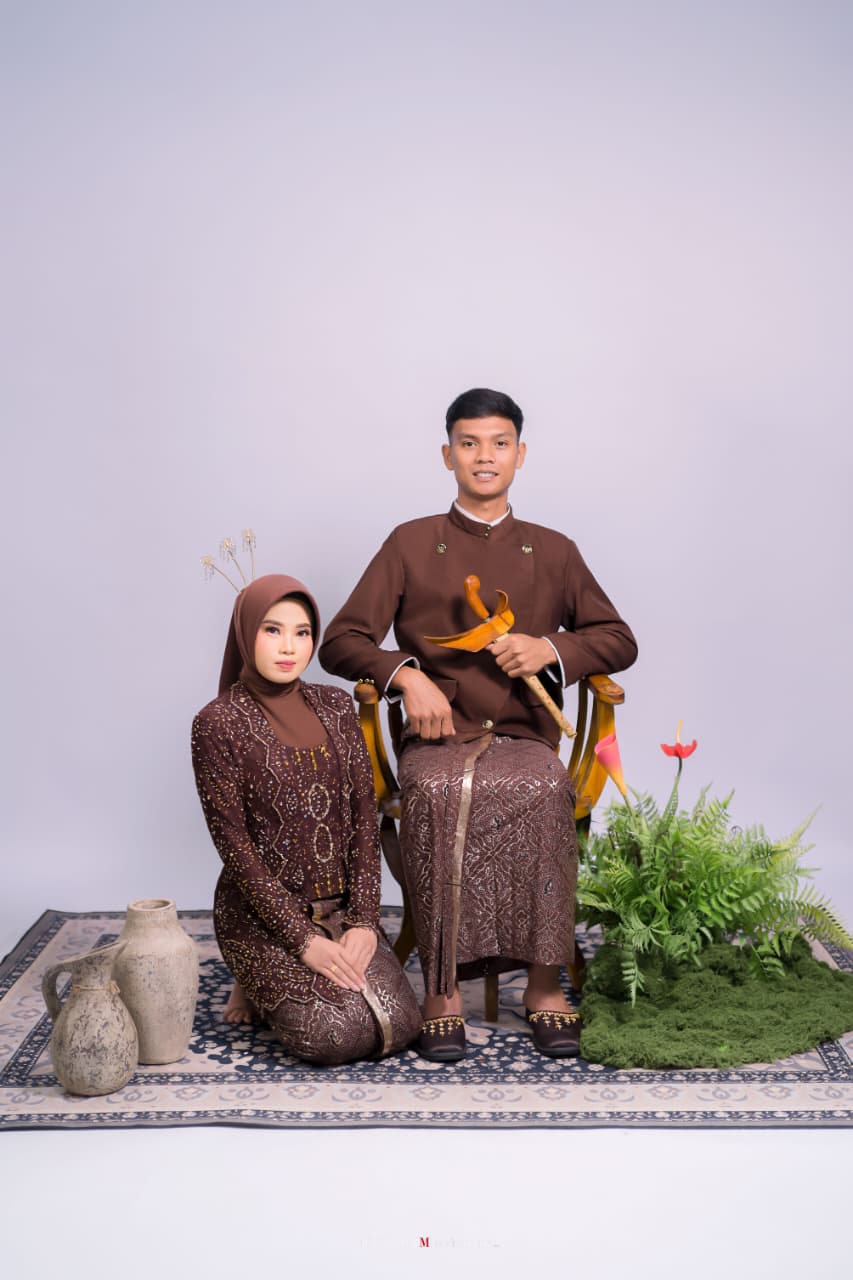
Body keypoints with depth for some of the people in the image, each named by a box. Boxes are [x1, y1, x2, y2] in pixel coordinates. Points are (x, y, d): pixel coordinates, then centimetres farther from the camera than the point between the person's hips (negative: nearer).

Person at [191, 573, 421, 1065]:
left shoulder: (335, 706, 6)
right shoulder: (218, 723, -10)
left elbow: (364, 815, 3)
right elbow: (233, 843, -12)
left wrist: (363, 919, -7)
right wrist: (303, 938, -16)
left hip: (341, 908, 5)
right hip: (263, 913, -5)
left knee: (400, 1025, -13)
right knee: (338, 1036, -22)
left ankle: (282, 984, 15)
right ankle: (261, 988, 11)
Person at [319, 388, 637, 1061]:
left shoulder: (553, 552, 18)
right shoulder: (411, 544, 13)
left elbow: (619, 641, 19)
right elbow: (340, 641, 9)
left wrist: (551, 648, -1)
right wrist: (405, 674, -11)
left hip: (524, 738, 1)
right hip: (437, 738, -1)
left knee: (546, 791, -35)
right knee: (436, 794, -37)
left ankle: (545, 985, -27)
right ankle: (442, 991, -28)